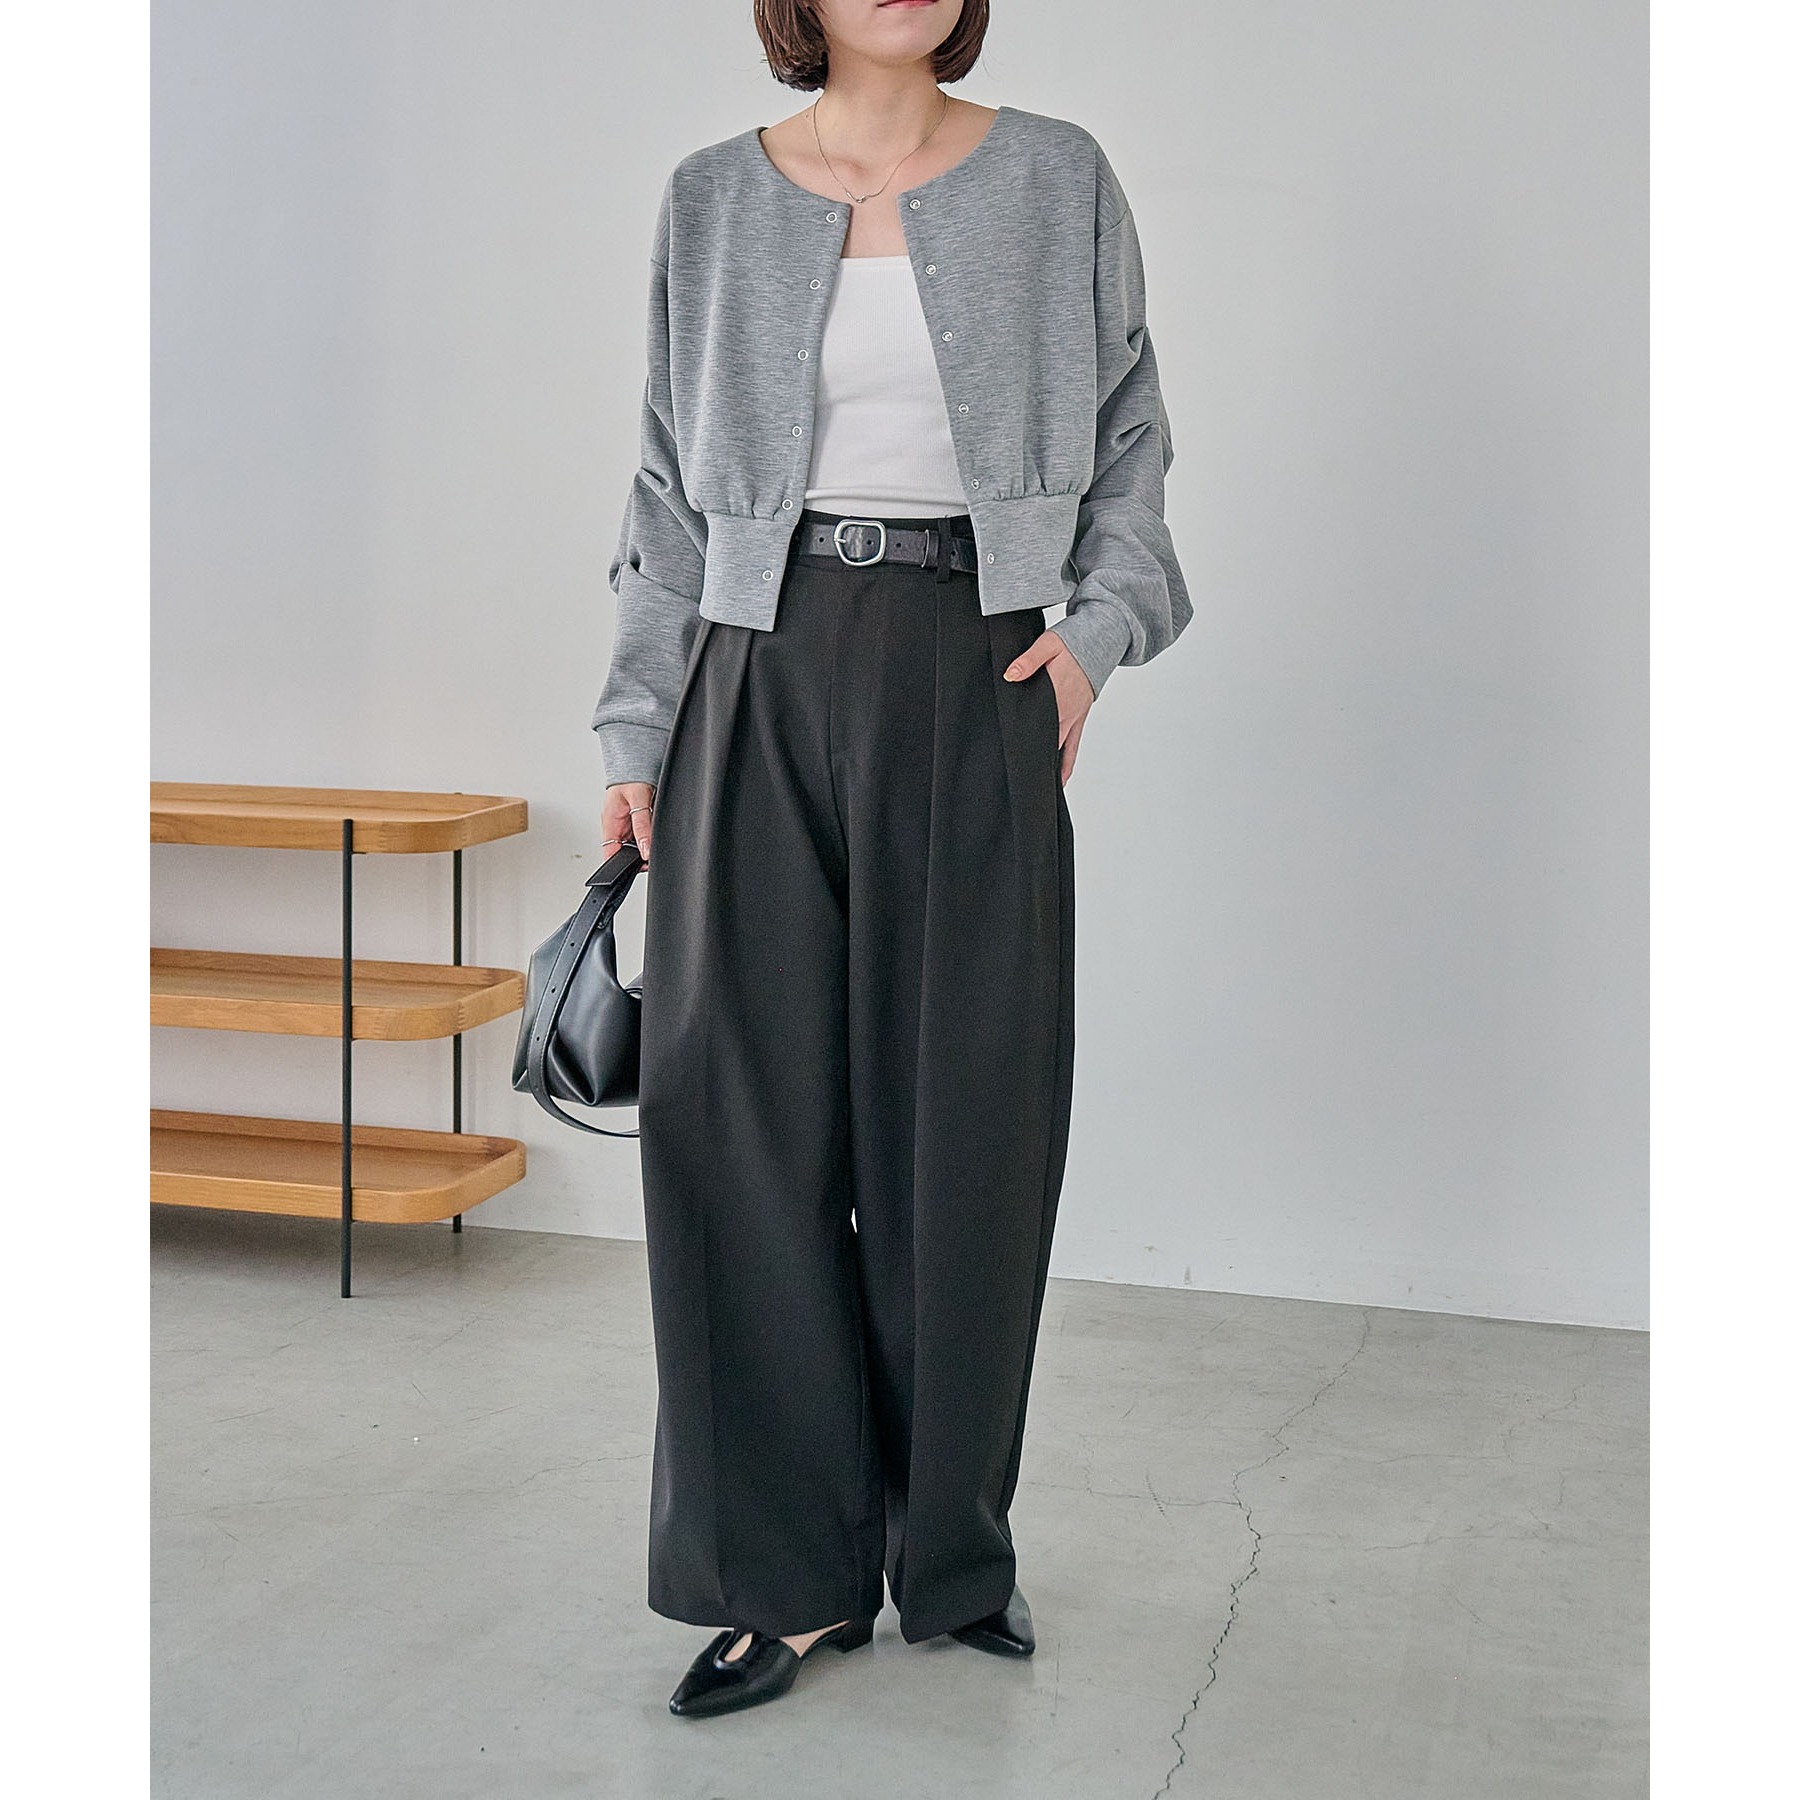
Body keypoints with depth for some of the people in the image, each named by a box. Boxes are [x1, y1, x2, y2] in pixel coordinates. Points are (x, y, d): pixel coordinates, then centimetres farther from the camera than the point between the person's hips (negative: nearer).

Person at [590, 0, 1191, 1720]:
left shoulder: (1057, 181, 7)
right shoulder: (716, 200, 8)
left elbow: (1130, 437, 12)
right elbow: (672, 489, 10)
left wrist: (1098, 624, -3)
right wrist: (639, 731, 5)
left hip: (978, 688, 0)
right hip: (768, 678, 1)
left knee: (965, 1116, 2)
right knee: (738, 1110, -5)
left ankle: (953, 1550, 19)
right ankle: (789, 1571, 7)